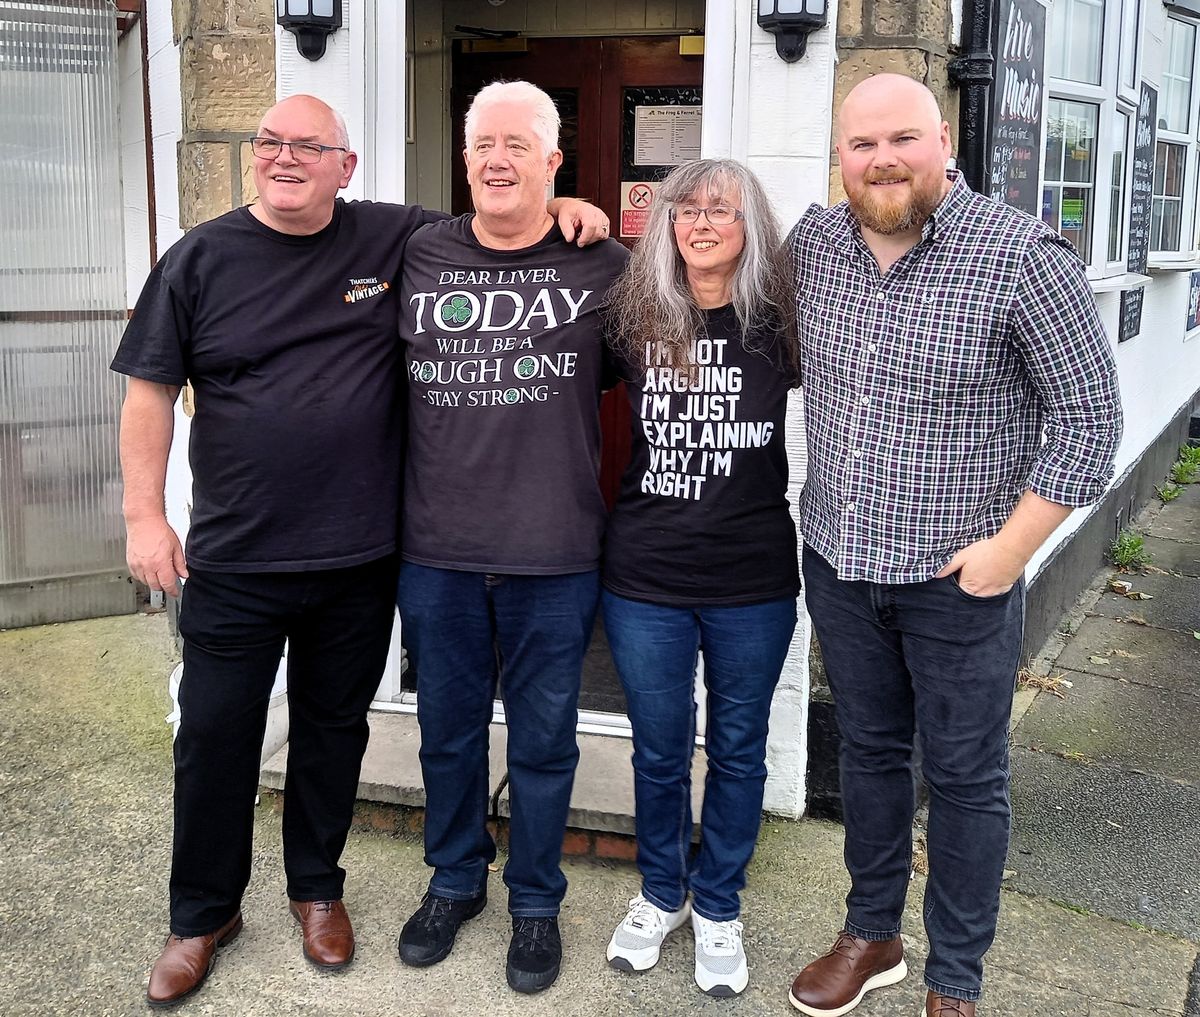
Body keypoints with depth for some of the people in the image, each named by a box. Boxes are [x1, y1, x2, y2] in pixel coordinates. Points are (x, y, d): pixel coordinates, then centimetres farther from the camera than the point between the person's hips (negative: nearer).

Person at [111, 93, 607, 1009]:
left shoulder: (397, 239, 0)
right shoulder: (202, 259, -1)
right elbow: (152, 391, 1)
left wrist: (558, 210, -7)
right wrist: (144, 515, -4)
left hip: (360, 558, 1)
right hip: (233, 560, 0)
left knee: (334, 730, 16)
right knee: (215, 739, 8)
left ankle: (317, 889, 37)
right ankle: (203, 914, 29)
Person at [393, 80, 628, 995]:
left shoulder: (601, 264, -3)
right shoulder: (418, 256, 3)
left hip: (554, 555, -2)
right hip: (437, 552, 2)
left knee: (543, 743, 12)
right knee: (448, 732, 18)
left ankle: (536, 902, 32)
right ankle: (455, 880, 40)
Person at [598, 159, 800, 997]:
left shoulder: (778, 324, -6)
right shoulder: (632, 320, -1)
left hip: (753, 581, -1)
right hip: (645, 579, 1)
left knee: (737, 747, 15)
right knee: (659, 749, 15)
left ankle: (718, 908, 35)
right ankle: (661, 895, 39)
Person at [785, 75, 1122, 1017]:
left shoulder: (1022, 256, -17)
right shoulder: (813, 242, -1)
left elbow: (1089, 415, -12)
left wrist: (1011, 546, -15)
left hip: (959, 579, -5)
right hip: (837, 563, 5)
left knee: (966, 779, 10)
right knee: (868, 752, 20)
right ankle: (873, 935, 39)